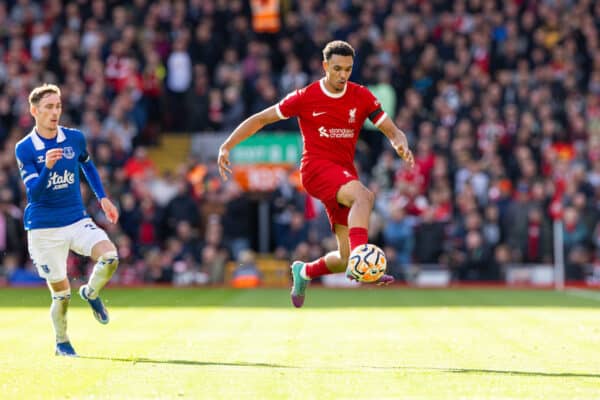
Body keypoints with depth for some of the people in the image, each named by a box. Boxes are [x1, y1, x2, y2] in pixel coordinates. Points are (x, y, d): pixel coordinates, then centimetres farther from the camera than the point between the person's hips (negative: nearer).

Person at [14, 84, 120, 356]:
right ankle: (61, 342, 29)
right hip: (43, 229, -3)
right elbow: (33, 192, -18)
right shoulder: (25, 149, -9)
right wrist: (47, 166, -35)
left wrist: (102, 198, 16)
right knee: (61, 294, 1)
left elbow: (88, 166, 23)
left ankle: (91, 293, 8)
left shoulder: (75, 138, 1)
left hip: (77, 220, 3)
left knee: (109, 255, -24)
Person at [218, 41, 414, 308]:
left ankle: (304, 272, 31)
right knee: (363, 195, -36)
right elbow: (260, 119, 7)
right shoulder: (305, 97, -1)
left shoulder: (361, 97, 5)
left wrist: (401, 146, -21)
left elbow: (392, 131, 3)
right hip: (316, 168, -4)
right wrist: (226, 147, 0)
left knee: (346, 259, 0)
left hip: (344, 173, 4)